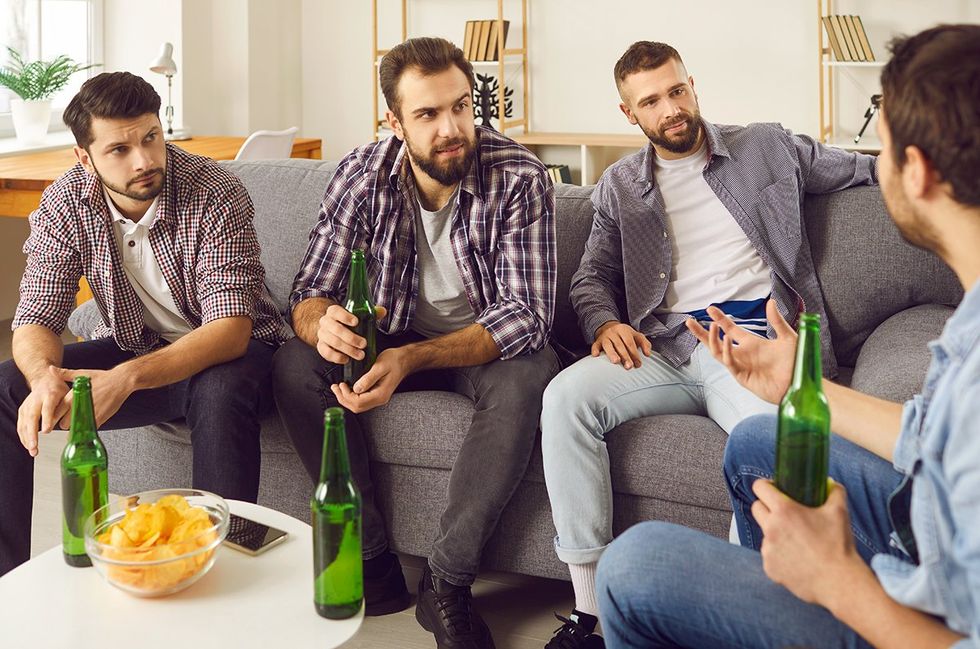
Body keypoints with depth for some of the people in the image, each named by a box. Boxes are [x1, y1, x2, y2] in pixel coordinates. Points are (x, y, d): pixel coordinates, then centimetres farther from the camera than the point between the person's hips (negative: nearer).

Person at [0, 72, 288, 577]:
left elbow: (231, 328, -31)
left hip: (227, 351, -4)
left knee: (221, 391, -39)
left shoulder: (216, 195, -24)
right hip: (129, 348, 4)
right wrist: (45, 377, -37)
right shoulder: (65, 204, -10)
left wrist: (127, 379, -46)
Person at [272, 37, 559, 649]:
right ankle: (374, 562, -16)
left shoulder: (521, 179, -20)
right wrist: (322, 323, -37)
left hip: (485, 345, -2)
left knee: (528, 379, -36)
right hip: (390, 336, 3)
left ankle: (447, 584, -25)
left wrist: (410, 359, -38)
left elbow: (527, 316, -25)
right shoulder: (362, 175, -12)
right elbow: (311, 291, -9)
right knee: (295, 367, -23)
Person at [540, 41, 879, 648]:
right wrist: (604, 323, -5)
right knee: (566, 396, -28)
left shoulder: (768, 148, 18)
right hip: (662, 347, 2)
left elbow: (862, 167, 26)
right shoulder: (620, 185, 21)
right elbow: (592, 276, 18)